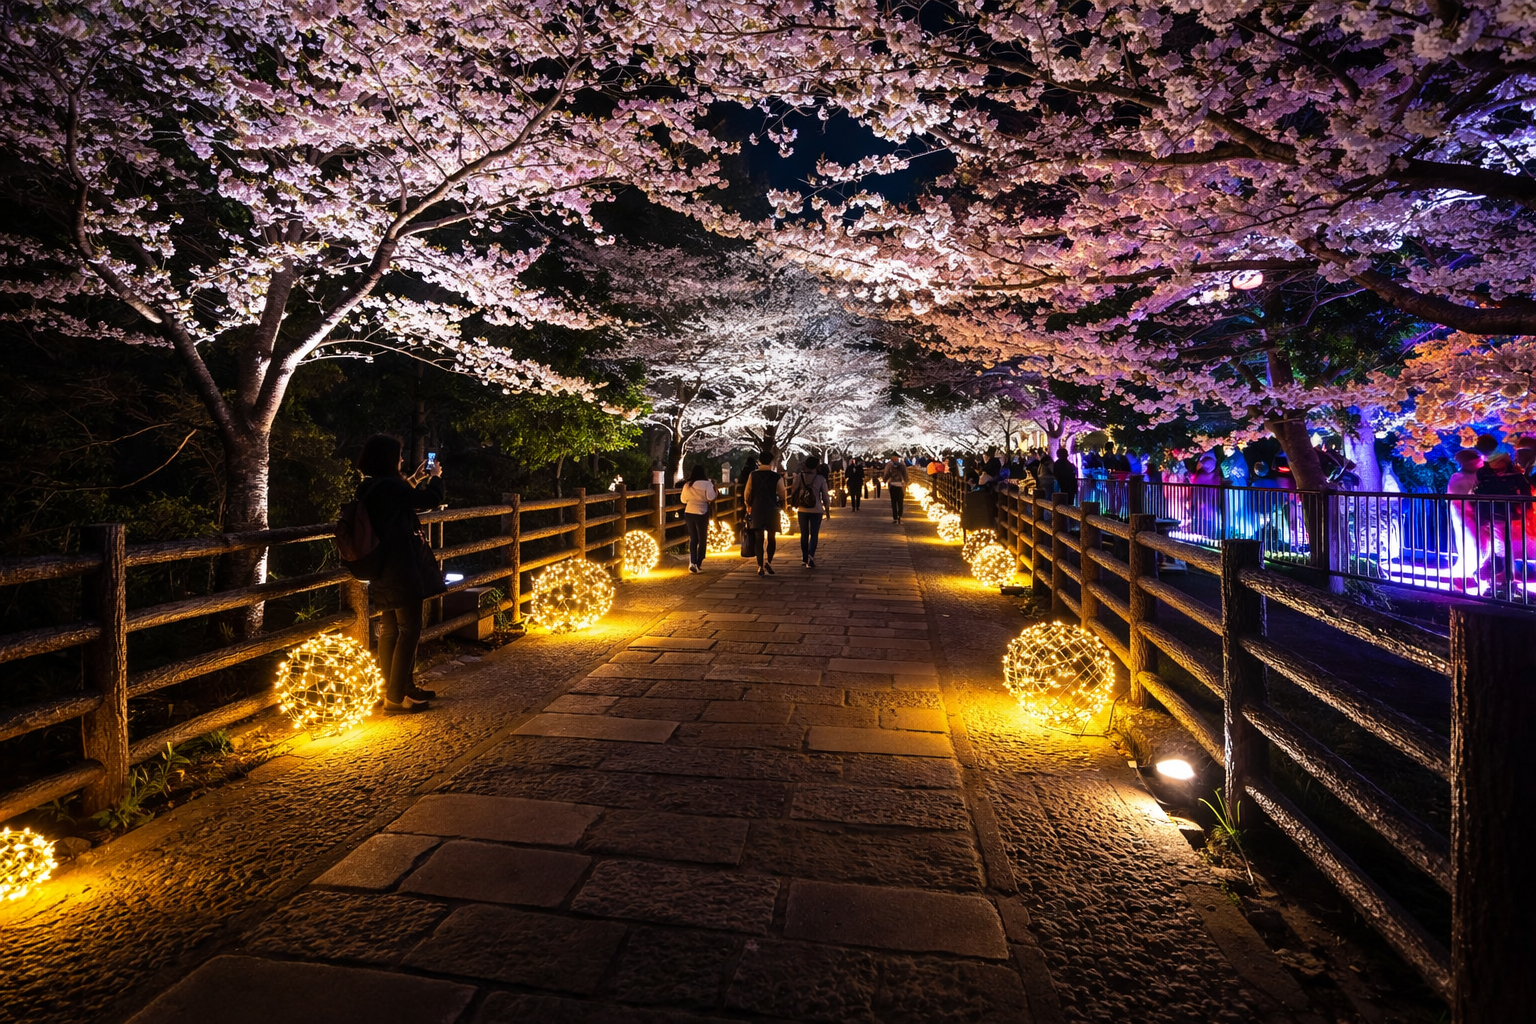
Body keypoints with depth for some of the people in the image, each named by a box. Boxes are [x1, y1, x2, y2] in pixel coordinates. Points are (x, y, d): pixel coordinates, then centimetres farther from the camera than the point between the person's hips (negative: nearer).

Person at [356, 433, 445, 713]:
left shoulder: (370, 488, 9)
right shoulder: (388, 486, -20)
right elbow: (431, 499, -18)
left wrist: (414, 480, 26)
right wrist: (435, 477, 0)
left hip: (384, 571, 10)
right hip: (401, 571, -10)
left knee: (392, 630, 17)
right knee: (409, 631, -2)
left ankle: (405, 687, 30)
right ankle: (395, 698, 2)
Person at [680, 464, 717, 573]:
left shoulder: (687, 485, 5)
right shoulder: (707, 484, -9)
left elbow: (683, 500, 12)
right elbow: (711, 497, -15)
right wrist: (713, 486, -2)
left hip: (688, 513, 4)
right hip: (701, 514, -4)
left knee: (693, 539, 11)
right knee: (702, 539, 10)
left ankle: (692, 562, -4)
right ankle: (698, 563, 12)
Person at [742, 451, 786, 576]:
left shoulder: (753, 475, 0)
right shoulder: (776, 477, -6)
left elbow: (747, 493, 4)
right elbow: (783, 495, -2)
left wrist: (748, 506, 18)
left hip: (756, 510, 2)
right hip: (772, 510, -2)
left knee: (759, 538, 7)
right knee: (771, 538, 12)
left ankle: (760, 566, 6)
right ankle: (768, 561, -3)